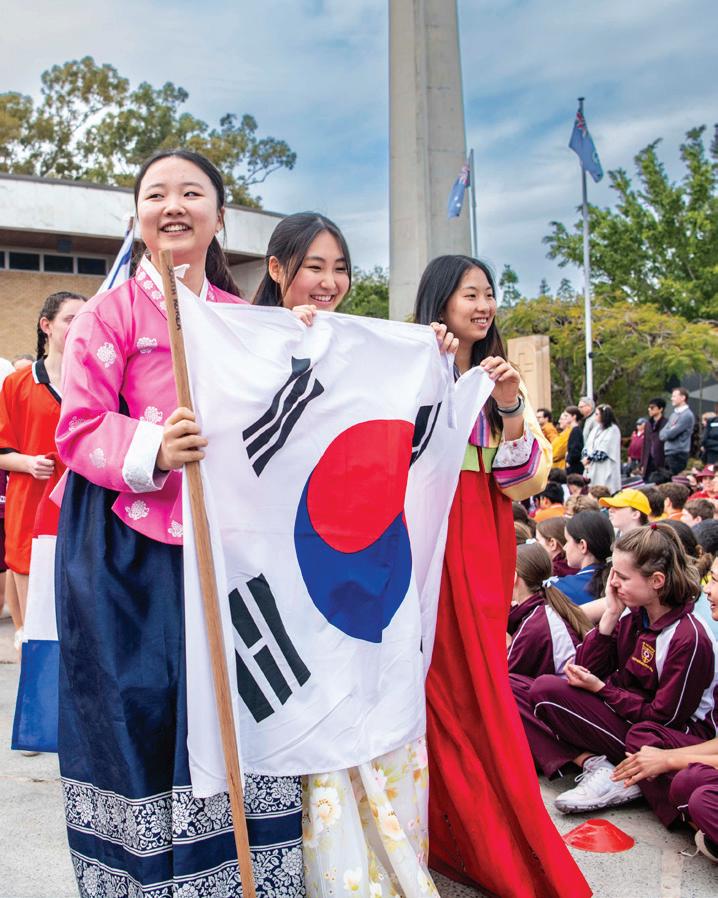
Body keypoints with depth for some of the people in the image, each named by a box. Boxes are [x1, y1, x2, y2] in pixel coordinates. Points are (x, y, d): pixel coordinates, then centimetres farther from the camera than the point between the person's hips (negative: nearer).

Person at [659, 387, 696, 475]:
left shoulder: (687, 415, -12)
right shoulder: (674, 413, 16)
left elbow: (672, 433, -18)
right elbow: (663, 433, 12)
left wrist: (664, 434, 0)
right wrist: (666, 434, -8)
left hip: (678, 454, -9)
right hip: (668, 452, 9)